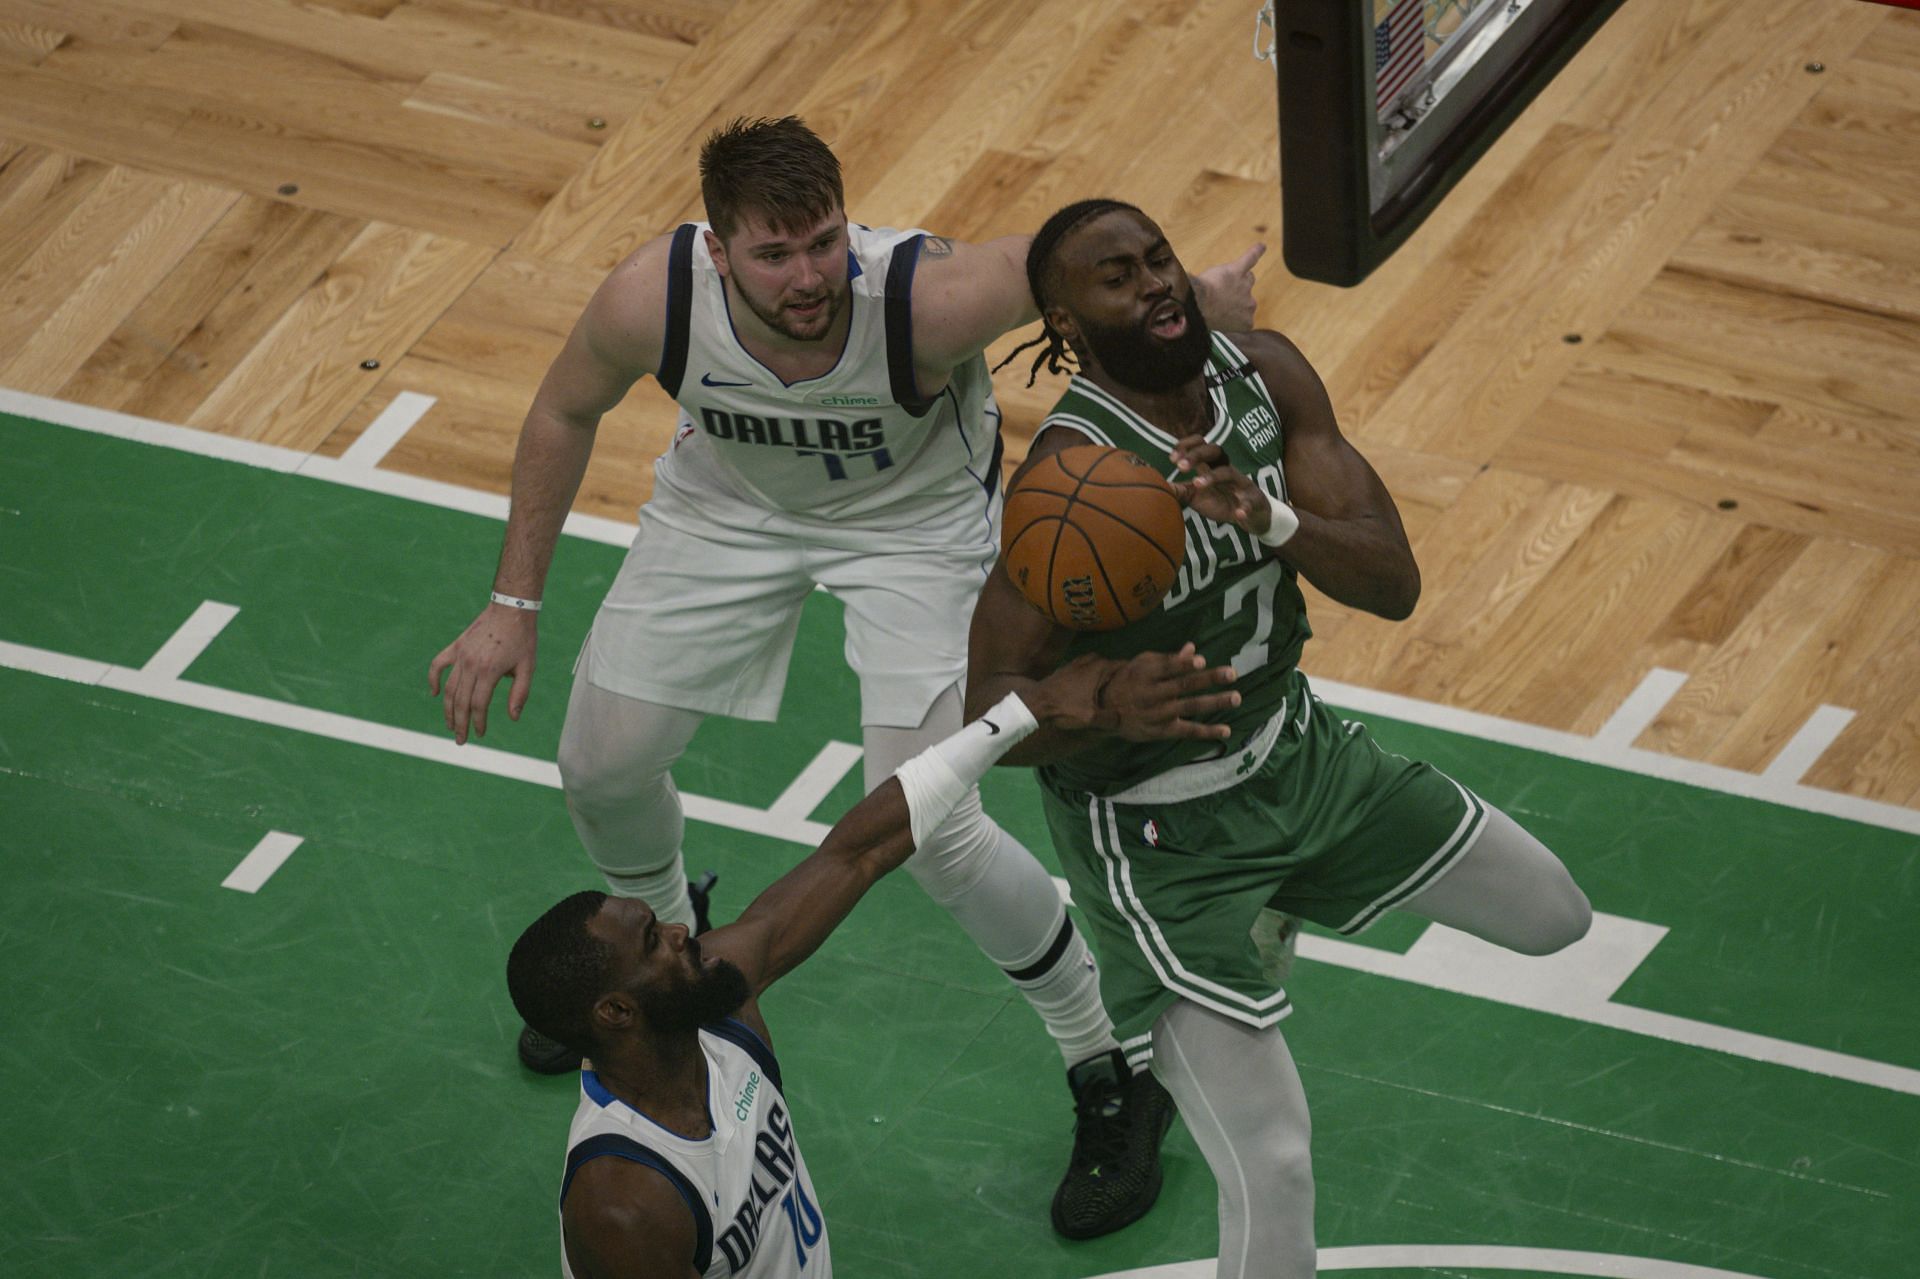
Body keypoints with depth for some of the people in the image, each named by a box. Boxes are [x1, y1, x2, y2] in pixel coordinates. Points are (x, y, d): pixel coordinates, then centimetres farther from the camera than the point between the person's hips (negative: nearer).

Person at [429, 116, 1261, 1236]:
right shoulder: (653, 299, -32)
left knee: (931, 832, -13)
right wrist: (515, 604, -6)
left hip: (915, 514, -4)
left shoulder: (927, 297, -42)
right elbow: (566, 413, -10)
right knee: (602, 764, 10)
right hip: (731, 501, 4)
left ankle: (1111, 1076, 10)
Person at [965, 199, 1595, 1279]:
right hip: (1157, 830, -7)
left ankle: (1277, 904, 41)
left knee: (1556, 920, 23)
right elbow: (993, 713, -24)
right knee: (1274, 1173, -16)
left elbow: (1394, 583, -15)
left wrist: (1271, 516, -34)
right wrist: (1107, 702, -45)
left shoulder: (1265, 376, -10)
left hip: (1296, 747, 7)